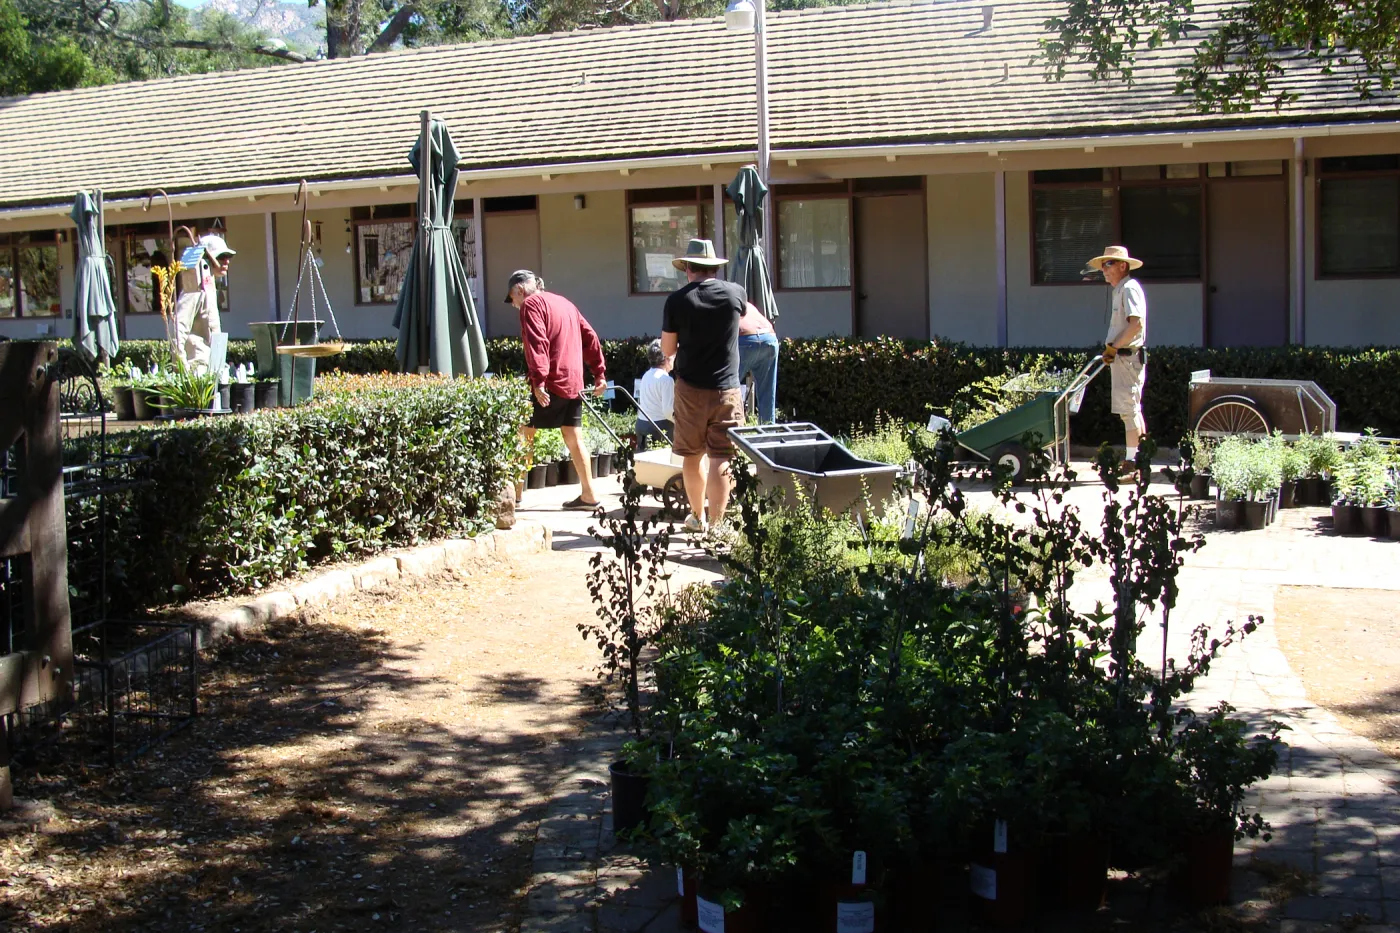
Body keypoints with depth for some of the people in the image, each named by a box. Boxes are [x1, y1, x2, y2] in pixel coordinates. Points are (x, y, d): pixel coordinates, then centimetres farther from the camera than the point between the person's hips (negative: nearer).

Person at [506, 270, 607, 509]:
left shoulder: (531, 303, -5)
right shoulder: (564, 303, 21)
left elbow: (537, 343, -19)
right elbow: (590, 337, 19)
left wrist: (538, 380, -25)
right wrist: (600, 373, 20)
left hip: (549, 384, -8)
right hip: (574, 382, 8)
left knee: (525, 435, 0)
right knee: (573, 439, 11)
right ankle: (588, 495, 12)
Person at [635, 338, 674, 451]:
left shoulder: (646, 375, 11)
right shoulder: (666, 379, -13)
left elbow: (640, 403, 13)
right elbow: (668, 410, -17)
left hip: (641, 424, 8)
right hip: (660, 427, -8)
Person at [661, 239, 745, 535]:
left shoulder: (677, 300, -7)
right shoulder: (735, 293, -2)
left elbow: (667, 349, 0)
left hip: (690, 389, 0)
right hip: (726, 390, 0)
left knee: (692, 456, 15)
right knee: (721, 460, 0)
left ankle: (697, 517, 27)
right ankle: (716, 525, -3)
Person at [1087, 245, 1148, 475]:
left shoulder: (1129, 288, -14)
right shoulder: (1120, 290, 18)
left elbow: (1136, 323, -25)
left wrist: (1113, 347, -20)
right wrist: (1111, 349, 10)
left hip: (1128, 357, -11)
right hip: (1122, 357, 11)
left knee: (1129, 409, -8)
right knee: (1133, 409, 14)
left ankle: (1132, 460, -6)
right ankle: (1141, 458, 21)